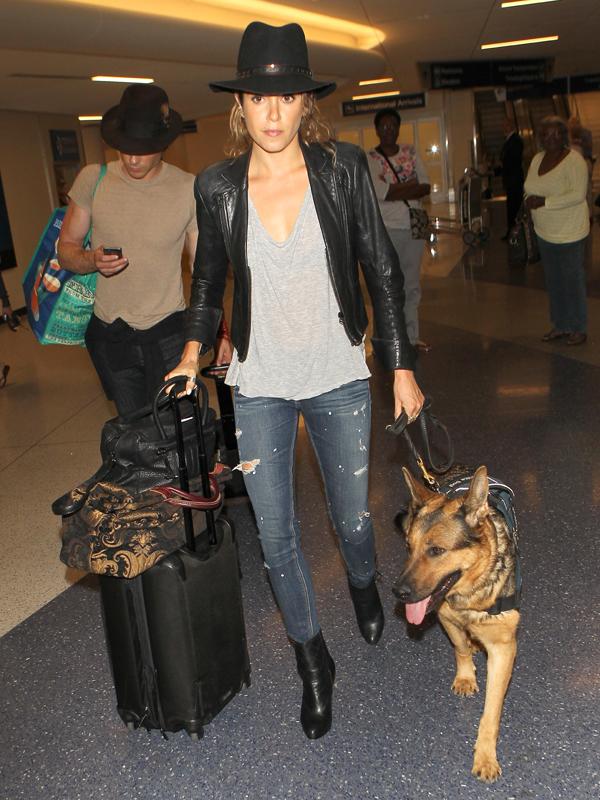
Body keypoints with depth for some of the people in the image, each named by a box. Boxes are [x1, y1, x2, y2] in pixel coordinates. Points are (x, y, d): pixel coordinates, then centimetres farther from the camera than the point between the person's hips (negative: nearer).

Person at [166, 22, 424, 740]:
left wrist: (402, 368, -2)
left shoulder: (343, 168, -7)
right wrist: (192, 352, -1)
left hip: (338, 379, -1)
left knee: (352, 518, 11)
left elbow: (382, 271, -2)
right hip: (259, 385, 1)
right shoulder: (217, 186, -4)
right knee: (274, 533, 5)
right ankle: (313, 661, 29)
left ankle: (363, 583, 50)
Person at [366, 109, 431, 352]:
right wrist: (411, 184, -9)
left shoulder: (410, 152, 9)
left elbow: (425, 187, 0)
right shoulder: (369, 159, -5)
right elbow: (380, 193, -18)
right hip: (386, 230, -5)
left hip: (414, 227, 5)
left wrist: (394, 192, -14)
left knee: (412, 285, 12)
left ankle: (411, 336, 23)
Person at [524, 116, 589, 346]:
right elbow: (530, 189, 14)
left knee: (573, 281, 2)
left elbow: (578, 195, -23)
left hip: (569, 233, -7)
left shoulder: (574, 160, -15)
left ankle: (578, 329, 15)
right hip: (545, 232, 7)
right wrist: (530, 200, -9)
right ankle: (560, 326, 28)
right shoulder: (537, 159, 7)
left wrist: (544, 202, -25)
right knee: (553, 281, 15)